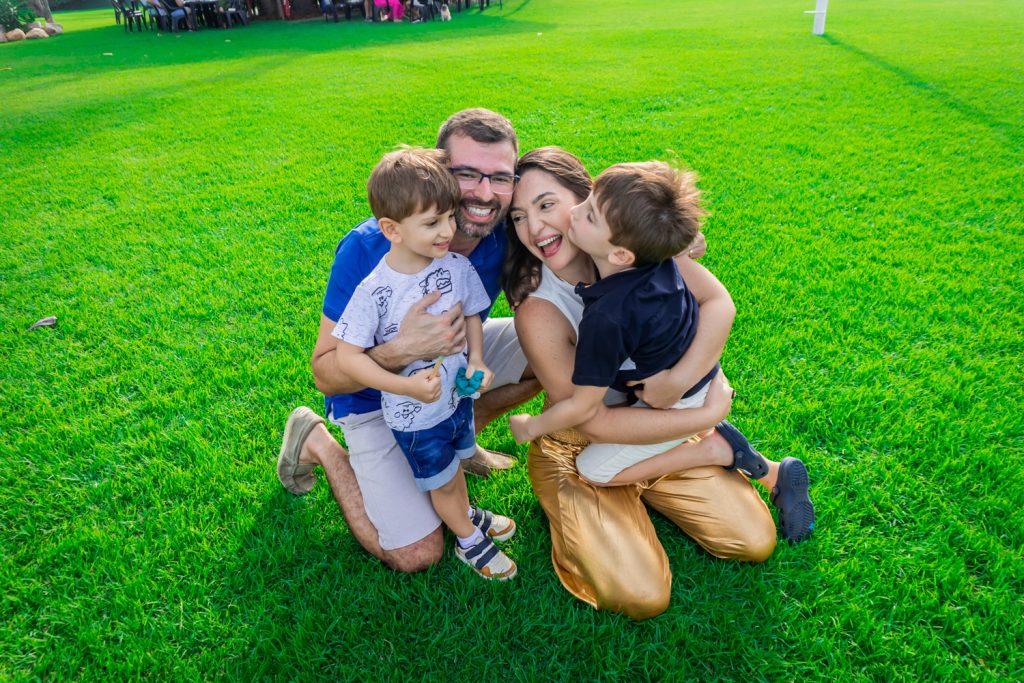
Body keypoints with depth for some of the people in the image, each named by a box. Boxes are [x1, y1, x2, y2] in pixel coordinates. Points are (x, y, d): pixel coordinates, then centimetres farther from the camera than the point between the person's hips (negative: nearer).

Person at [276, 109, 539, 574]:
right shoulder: (369, 249, -32)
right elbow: (325, 372, -27)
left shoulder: (506, 234, -19)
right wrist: (400, 351, -46)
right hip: (376, 397, -5)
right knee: (416, 555, -8)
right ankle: (318, 442, 12)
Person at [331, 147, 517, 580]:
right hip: (413, 414, -4)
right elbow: (347, 356, -24)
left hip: (458, 394, 4)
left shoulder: (458, 267, -15)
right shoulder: (375, 292, -28)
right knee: (442, 482, 19)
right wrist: (408, 386, -31)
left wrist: (476, 361, -14)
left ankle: (465, 512, 59)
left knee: (454, 461, 30)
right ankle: (468, 540, 46)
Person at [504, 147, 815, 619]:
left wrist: (682, 376, -36)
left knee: (755, 542, -2)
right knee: (640, 598, -16)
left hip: (659, 423, 3)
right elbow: (591, 424, -25)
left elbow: (719, 304, -19)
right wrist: (709, 413, -22)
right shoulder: (537, 310, -27)